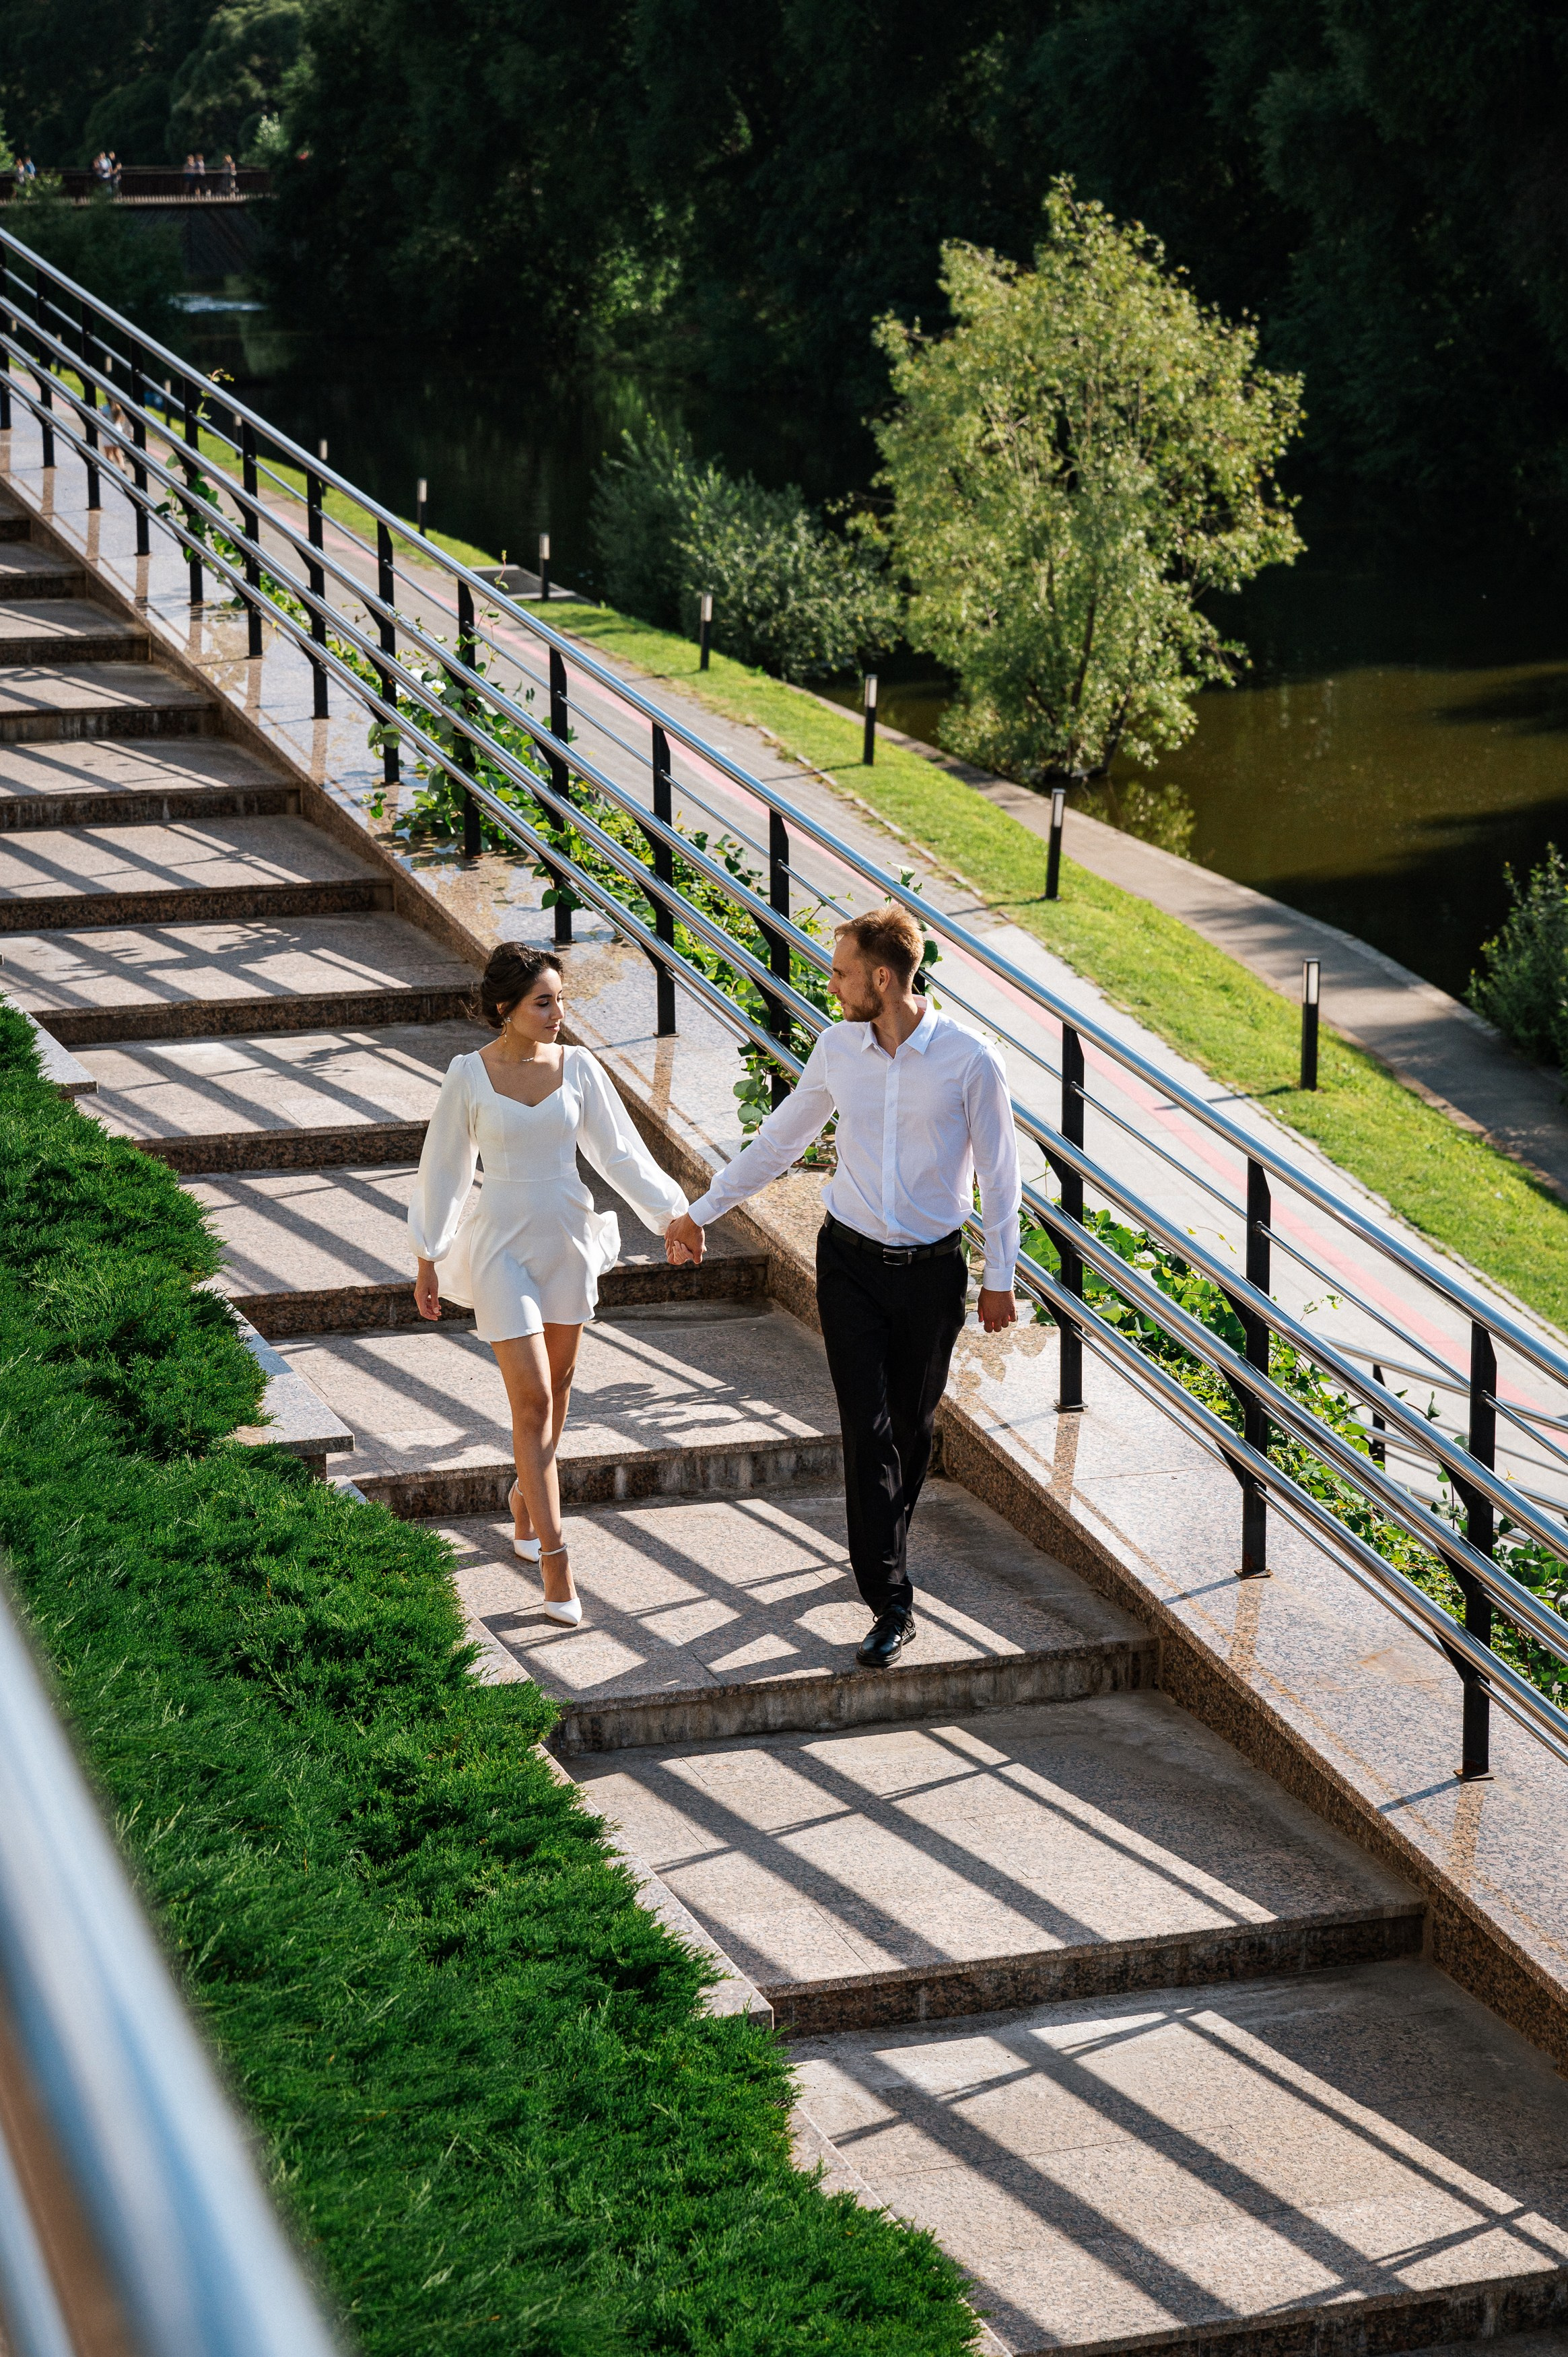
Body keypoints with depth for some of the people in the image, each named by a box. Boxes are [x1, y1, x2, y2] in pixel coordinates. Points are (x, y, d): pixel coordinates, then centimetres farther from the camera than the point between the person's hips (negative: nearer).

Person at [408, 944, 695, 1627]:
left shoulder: (577, 1066, -3)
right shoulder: (470, 1075, -9)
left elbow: (619, 1151, 4)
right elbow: (444, 1168, -1)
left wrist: (671, 1217, 0)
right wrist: (428, 1261, 3)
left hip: (569, 1239, 4)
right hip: (504, 1245, -4)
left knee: (557, 1383, 15)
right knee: (532, 1398, -8)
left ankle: (526, 1498, 41)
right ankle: (554, 1559, -6)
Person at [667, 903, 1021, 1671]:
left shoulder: (969, 1060, -12)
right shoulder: (838, 1048, -1)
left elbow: (998, 1172, -3)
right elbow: (780, 1139, 13)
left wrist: (999, 1278, -1)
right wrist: (702, 1210, 17)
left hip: (931, 1270, -2)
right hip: (851, 1262, 2)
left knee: (911, 1429, 10)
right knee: (868, 1428, -7)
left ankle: (883, 1549, 36)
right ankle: (892, 1605, -6)